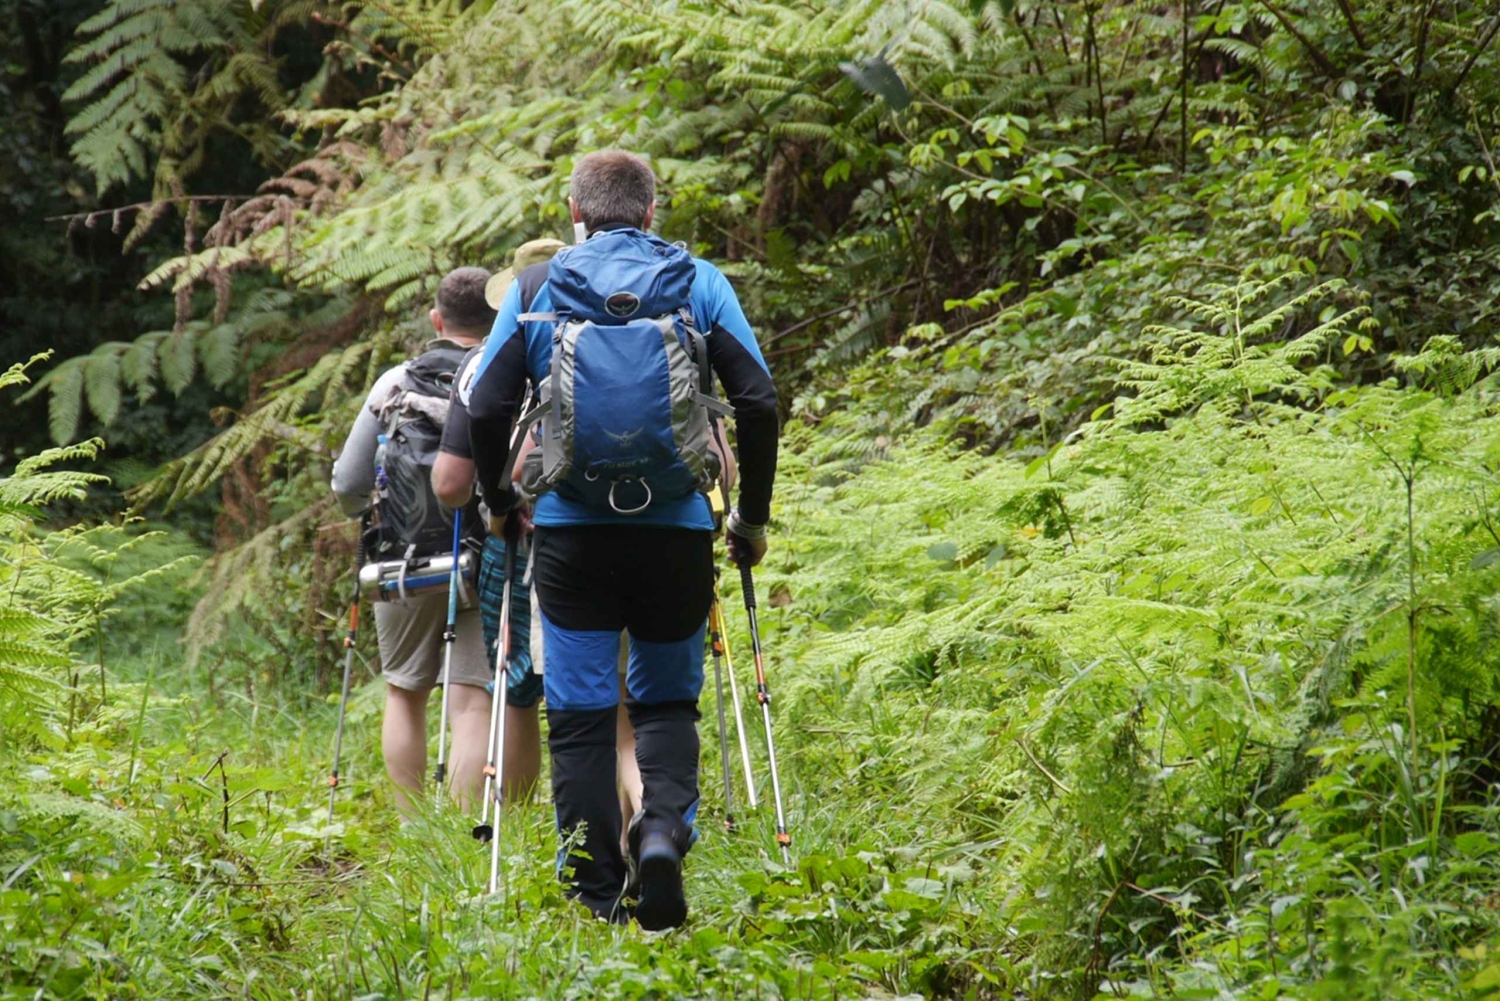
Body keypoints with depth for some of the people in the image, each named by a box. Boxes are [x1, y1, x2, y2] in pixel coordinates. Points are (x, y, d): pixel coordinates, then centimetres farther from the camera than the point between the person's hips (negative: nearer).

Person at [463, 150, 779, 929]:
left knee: (580, 714, 5)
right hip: (677, 526, 1)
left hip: (571, 527, -1)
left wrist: (500, 501, 16)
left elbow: (487, 408, 1)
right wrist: (752, 516, 10)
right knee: (667, 700, 15)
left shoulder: (537, 286, 5)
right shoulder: (699, 282, 6)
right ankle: (665, 828, -12)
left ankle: (596, 897, 2)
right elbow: (757, 402, 0)